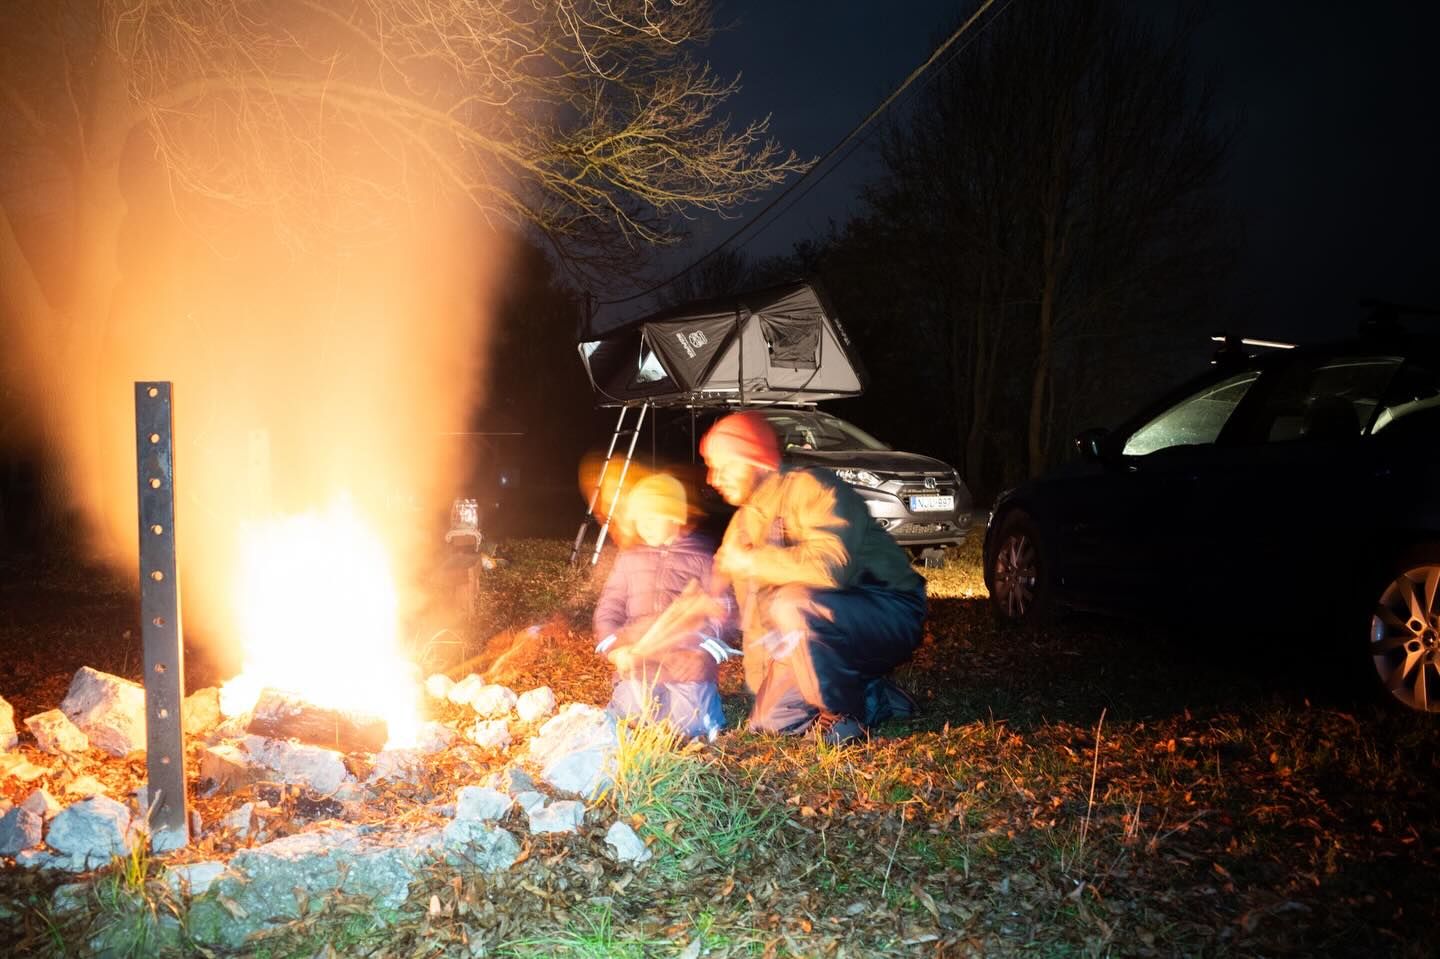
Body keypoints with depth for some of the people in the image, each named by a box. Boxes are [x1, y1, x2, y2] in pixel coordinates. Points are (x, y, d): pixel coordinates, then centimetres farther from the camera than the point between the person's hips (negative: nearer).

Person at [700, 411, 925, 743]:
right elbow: (754, 614, 13)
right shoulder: (742, 524, 7)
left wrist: (750, 561, -25)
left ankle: (847, 713, -13)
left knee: (792, 604, -35)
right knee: (768, 721, 2)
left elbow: (832, 566, -37)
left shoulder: (809, 488, -20)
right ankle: (872, 700, 16)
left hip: (890, 613, -9)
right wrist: (760, 680, 6)